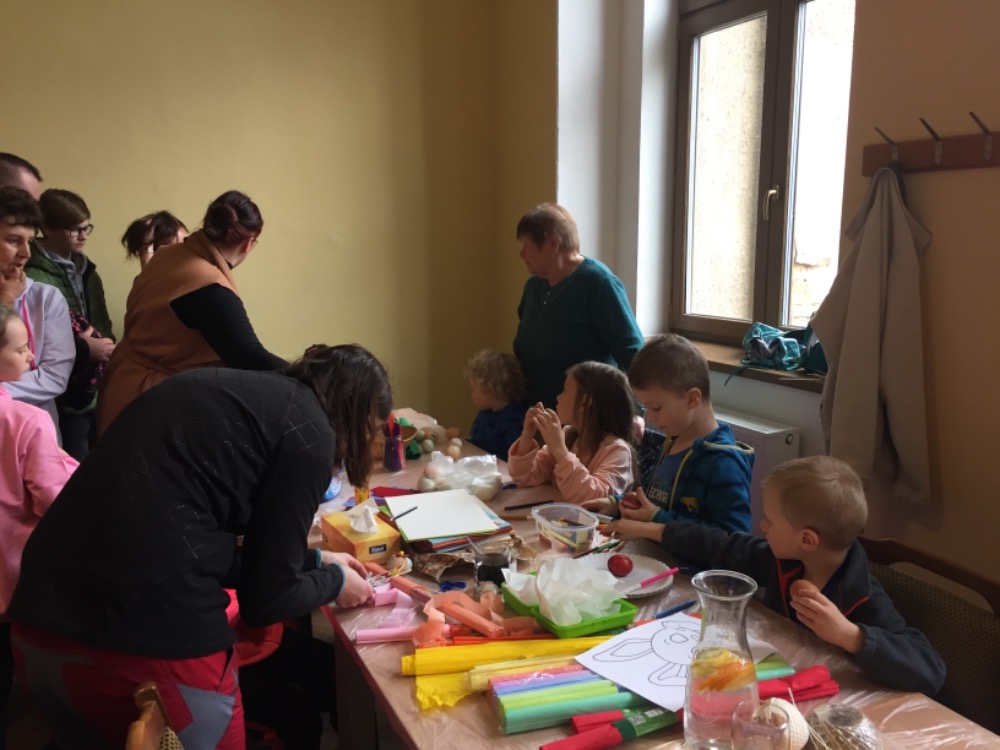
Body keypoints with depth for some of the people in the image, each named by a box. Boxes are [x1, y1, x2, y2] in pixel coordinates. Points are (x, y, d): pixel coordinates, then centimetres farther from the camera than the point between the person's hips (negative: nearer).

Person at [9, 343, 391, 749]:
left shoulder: (221, 386, 18)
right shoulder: (310, 433, -4)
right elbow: (266, 599, -1)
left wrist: (312, 560, 29)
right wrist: (335, 582, 19)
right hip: (150, 646, -7)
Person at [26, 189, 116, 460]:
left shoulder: (87, 271, 15)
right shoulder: (33, 277, -14)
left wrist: (108, 348, 6)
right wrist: (83, 349, -15)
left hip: (100, 393, 8)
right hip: (67, 400, -8)